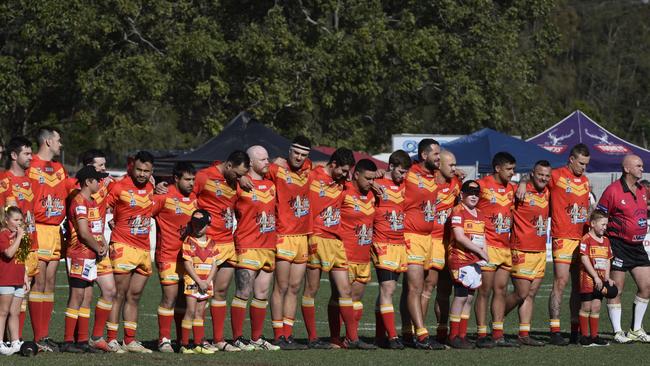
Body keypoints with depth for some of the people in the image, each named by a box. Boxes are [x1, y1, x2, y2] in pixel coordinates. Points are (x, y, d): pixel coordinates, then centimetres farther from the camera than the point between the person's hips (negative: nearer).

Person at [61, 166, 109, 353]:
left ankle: (82, 340, 12)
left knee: (87, 297, 9)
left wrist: (103, 244, 4)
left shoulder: (92, 202, 17)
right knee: (77, 297, -9)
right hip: (79, 256, -9)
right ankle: (68, 341, -8)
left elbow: (98, 227, 22)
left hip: (91, 256, 9)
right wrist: (98, 248, -7)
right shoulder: (79, 201, -14)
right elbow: (84, 232, -19)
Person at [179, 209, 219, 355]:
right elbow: (187, 264, -10)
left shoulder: (211, 243, 9)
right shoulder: (189, 241, -5)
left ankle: (199, 344, 10)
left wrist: (207, 282, -8)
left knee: (200, 313, 8)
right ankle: (184, 344, -6)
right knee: (191, 311, -8)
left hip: (206, 282, 5)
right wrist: (199, 281, -14)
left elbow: (214, 265, 7)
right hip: (192, 281, -5)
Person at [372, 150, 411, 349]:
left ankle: (380, 335, 16)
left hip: (400, 244, 7)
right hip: (383, 245, -7)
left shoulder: (403, 185, 13)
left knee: (388, 289, 10)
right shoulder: (377, 185, -6)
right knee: (387, 289, -10)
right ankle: (392, 336, -14)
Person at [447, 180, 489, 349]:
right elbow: (459, 236, -16)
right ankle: (454, 336, -4)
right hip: (460, 259, -8)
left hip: (476, 261, 8)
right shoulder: (458, 211, -7)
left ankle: (462, 335, 12)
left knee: (470, 297, 8)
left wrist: (485, 255, 3)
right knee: (461, 296, -8)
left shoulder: (480, 214, 17)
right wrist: (480, 251, -12)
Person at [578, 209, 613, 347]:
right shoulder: (586, 240, -10)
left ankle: (594, 336, 12)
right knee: (586, 307, -1)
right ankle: (584, 336, 4)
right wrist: (596, 277, -17)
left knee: (596, 307, 8)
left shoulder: (606, 240, 14)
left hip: (600, 280, 7)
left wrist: (607, 277, 4)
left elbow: (607, 260, 16)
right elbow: (585, 259, -16)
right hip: (587, 279, -7)